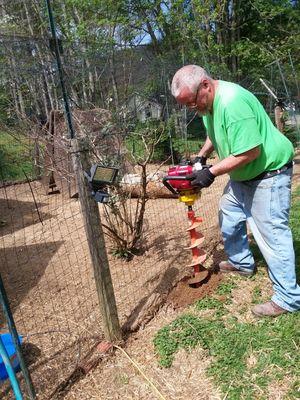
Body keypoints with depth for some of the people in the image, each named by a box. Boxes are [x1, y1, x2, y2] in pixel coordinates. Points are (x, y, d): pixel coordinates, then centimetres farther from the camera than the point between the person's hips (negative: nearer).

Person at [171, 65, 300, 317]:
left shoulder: (232, 103, -30)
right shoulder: (208, 101, 2)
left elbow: (250, 152, -31)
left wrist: (211, 173, -25)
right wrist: (201, 157, 5)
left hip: (269, 173, -10)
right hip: (243, 175, 10)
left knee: (272, 234, -6)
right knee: (229, 215, 19)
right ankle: (241, 263, 39)